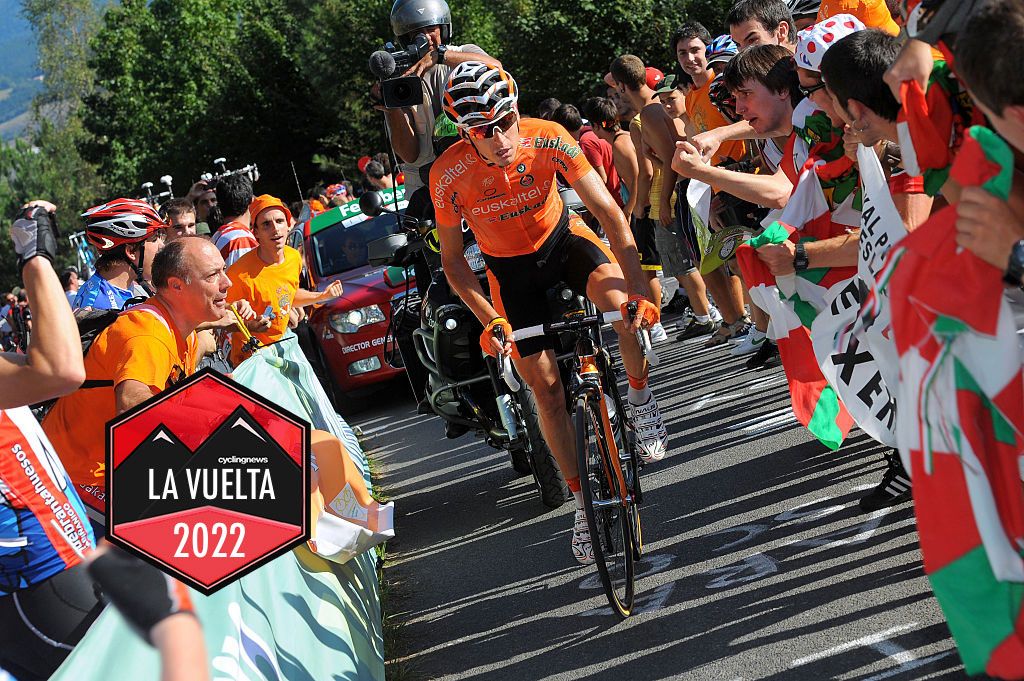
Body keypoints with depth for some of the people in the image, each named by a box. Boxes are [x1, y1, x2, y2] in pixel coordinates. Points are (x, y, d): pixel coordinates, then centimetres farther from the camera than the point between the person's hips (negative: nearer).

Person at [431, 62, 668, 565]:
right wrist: (491, 323, -26)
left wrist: (638, 289, -39)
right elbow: (452, 260, -15)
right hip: (509, 269, 1)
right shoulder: (449, 174, -28)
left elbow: (609, 212, -29)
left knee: (617, 296, -33)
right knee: (545, 386, -2)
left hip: (561, 239, 0)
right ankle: (582, 500, 13)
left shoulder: (547, 141, -29)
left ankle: (641, 400, -7)